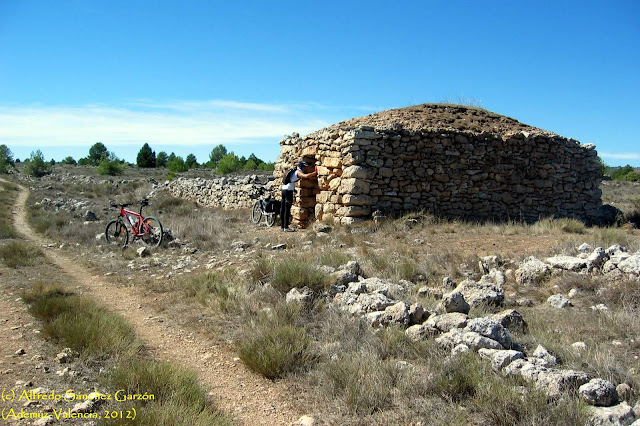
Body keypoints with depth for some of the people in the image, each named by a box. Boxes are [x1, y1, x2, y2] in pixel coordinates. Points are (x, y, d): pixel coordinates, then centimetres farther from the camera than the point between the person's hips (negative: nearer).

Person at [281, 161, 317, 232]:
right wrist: (315, 172, -19)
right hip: (288, 190, -10)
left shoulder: (296, 171, 18)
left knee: (283, 208, 11)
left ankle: (283, 226, 18)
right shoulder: (299, 172, -9)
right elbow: (306, 176, -27)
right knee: (287, 209, -8)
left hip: (284, 189, 10)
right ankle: (286, 227, -7)